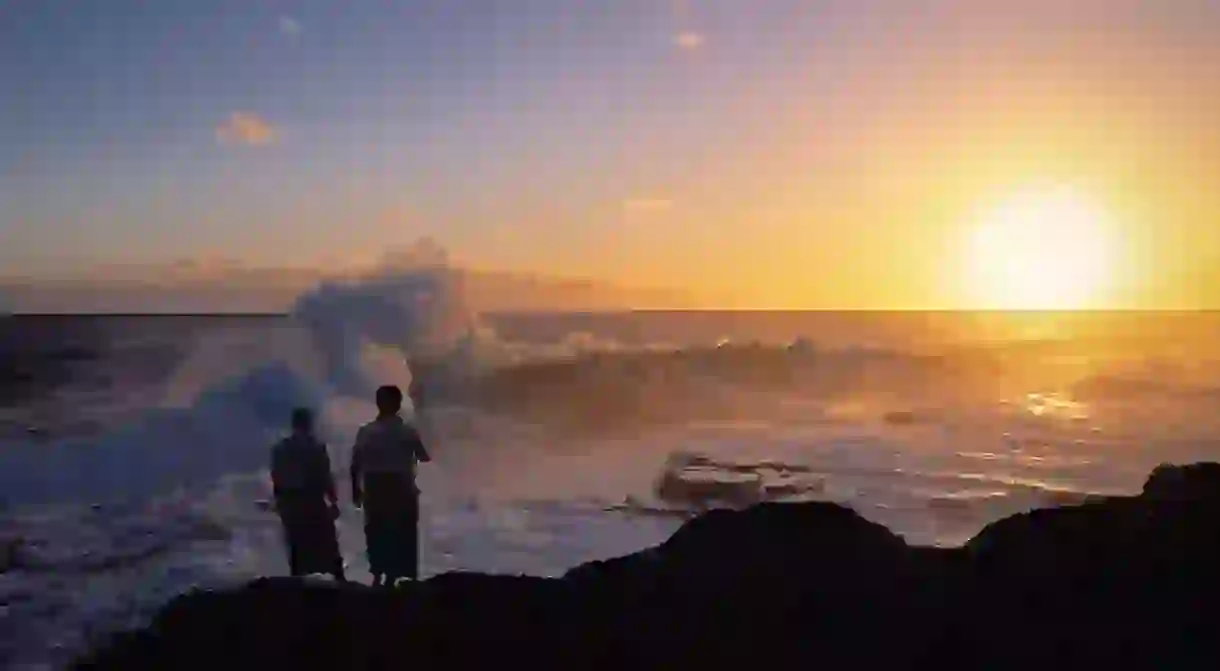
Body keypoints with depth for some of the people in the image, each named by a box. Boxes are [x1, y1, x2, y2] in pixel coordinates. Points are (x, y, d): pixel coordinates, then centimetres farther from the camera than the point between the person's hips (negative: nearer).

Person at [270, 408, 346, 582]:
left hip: (290, 503, 3)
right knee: (327, 543, 7)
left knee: (297, 545, 11)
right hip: (313, 501, -3)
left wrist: (279, 500, 17)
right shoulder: (316, 446, -9)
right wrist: (334, 500, -2)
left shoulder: (279, 448, 3)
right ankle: (339, 577, 9)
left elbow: (276, 478, 6)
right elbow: (325, 476, -9)